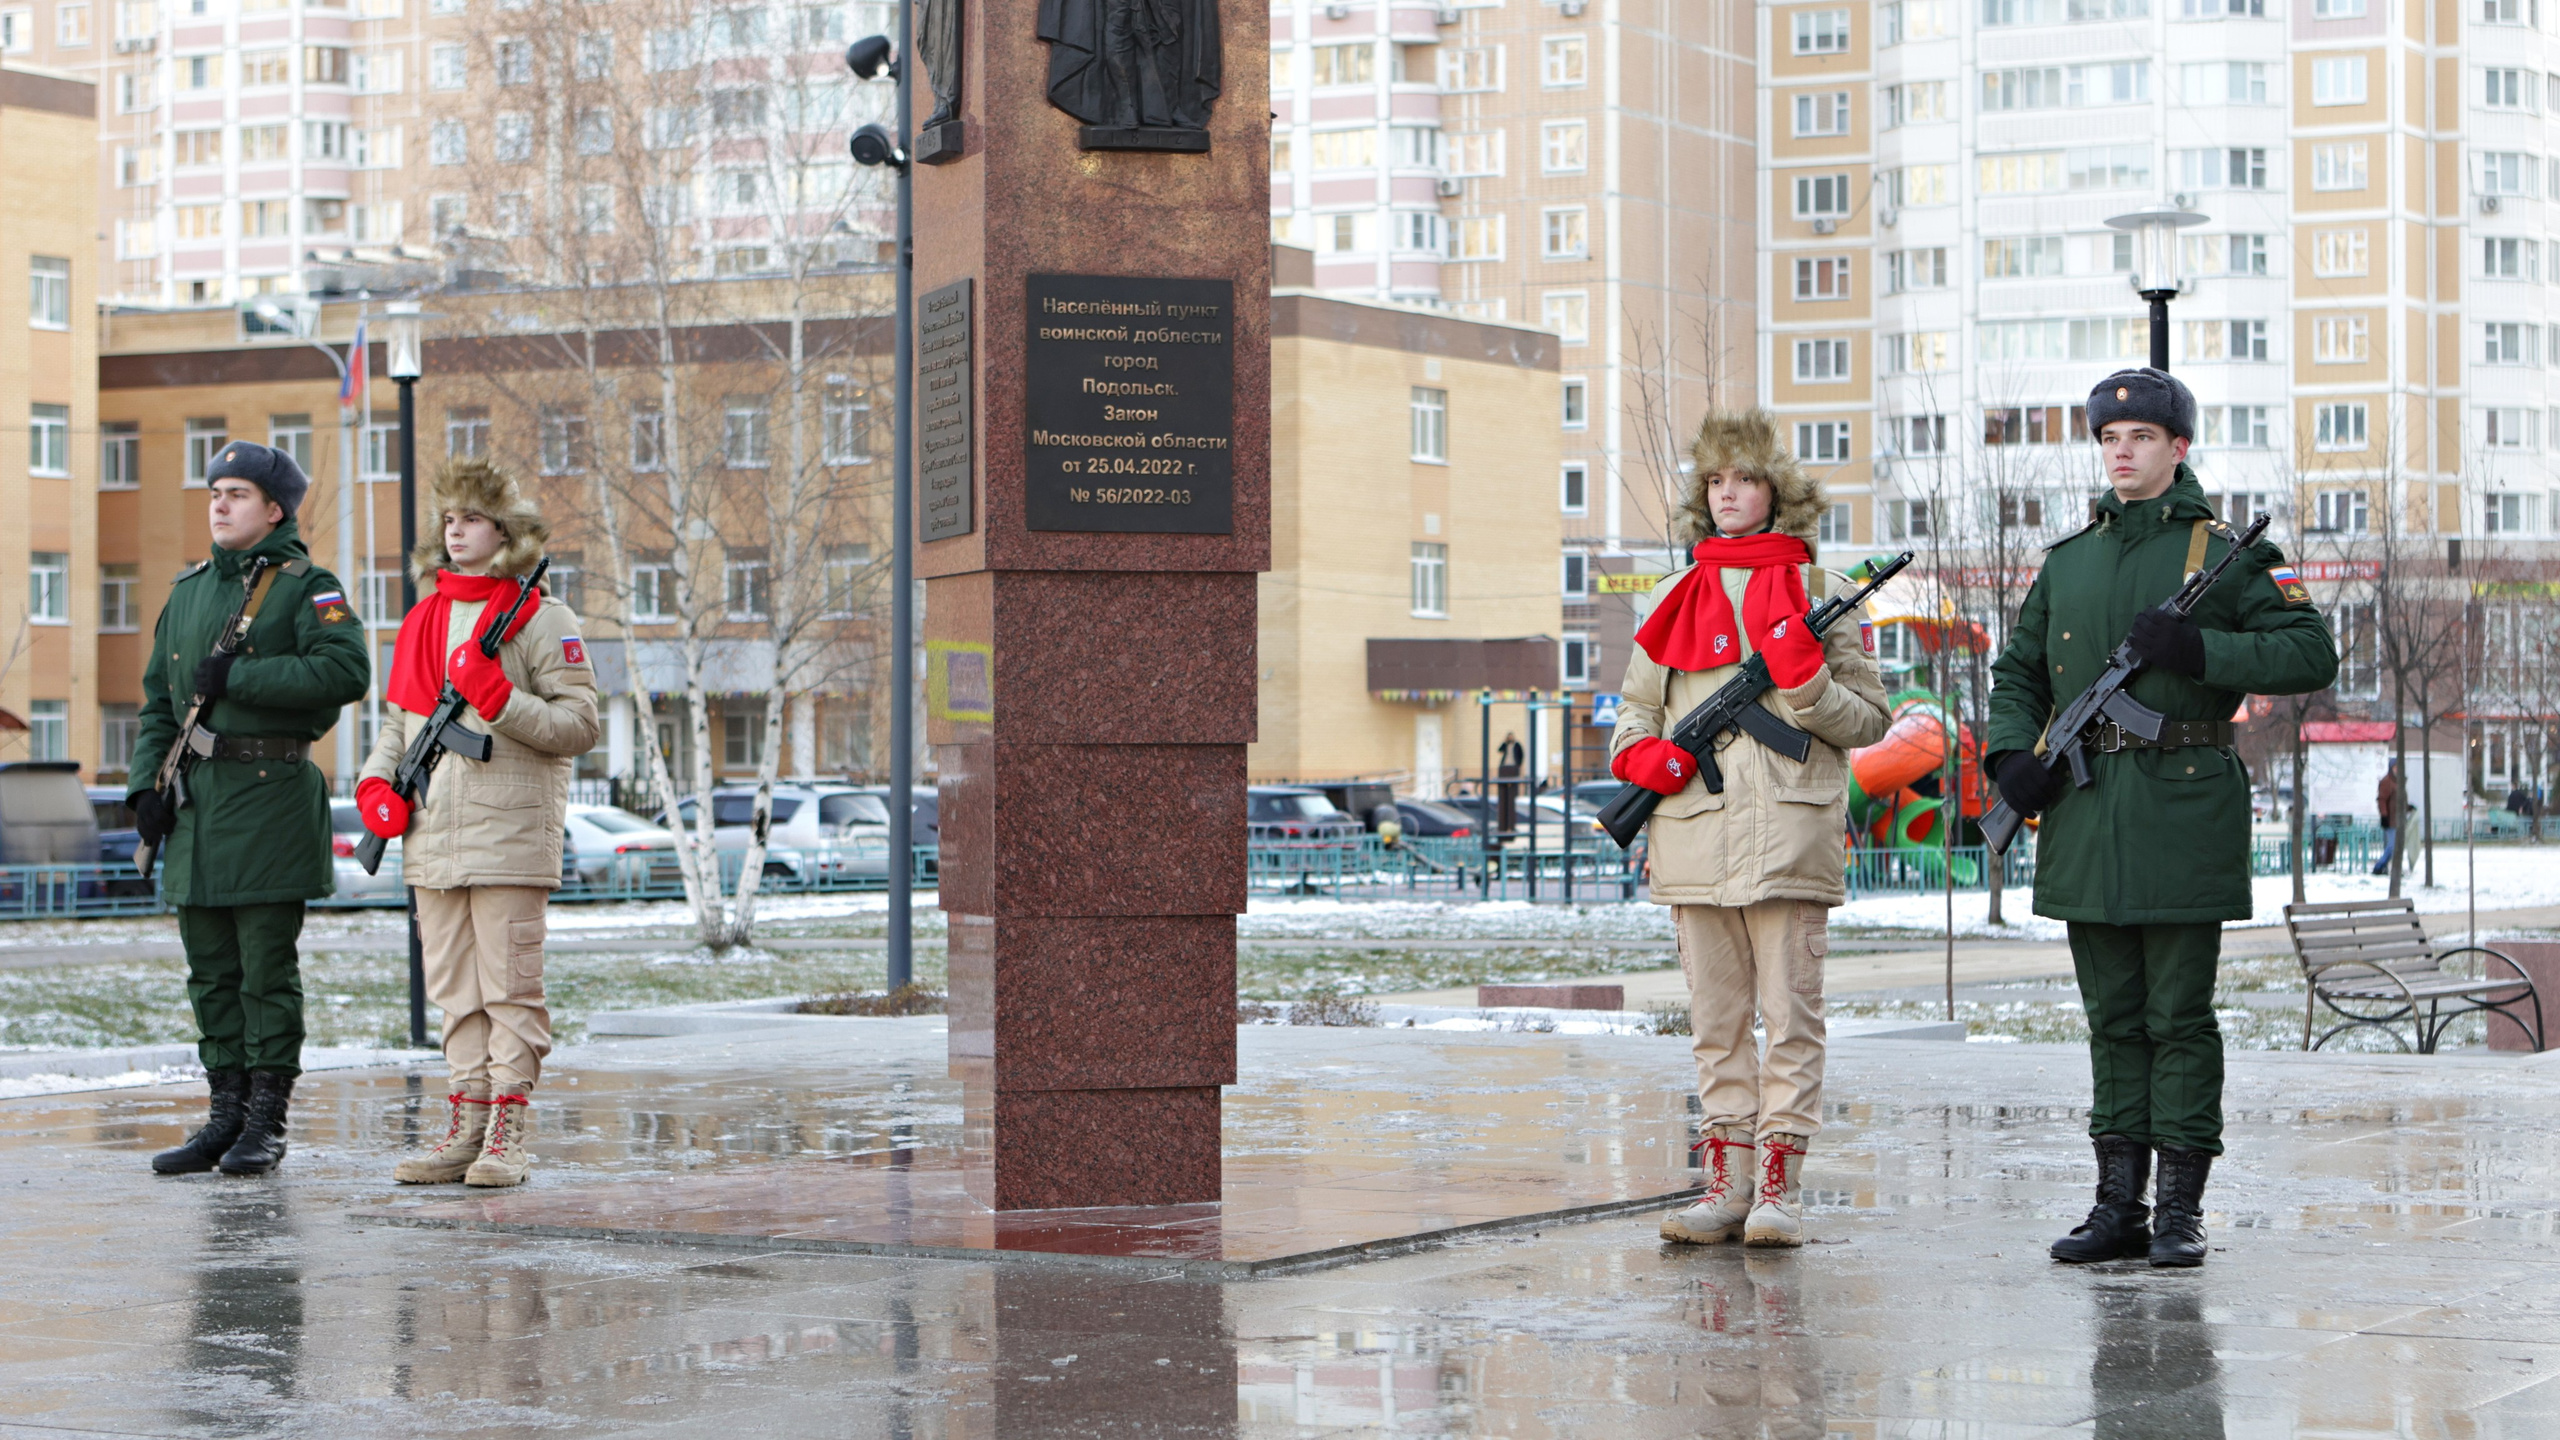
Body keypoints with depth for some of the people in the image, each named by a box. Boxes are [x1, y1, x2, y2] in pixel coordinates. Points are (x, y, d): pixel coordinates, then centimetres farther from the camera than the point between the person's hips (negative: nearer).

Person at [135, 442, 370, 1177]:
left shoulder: (307, 587, -3)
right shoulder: (187, 591, 17)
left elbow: (345, 670, -19)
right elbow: (159, 697, 21)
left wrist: (236, 676, -17)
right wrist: (146, 783, 8)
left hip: (272, 792, -6)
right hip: (196, 796, 7)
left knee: (268, 967, -4)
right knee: (211, 970, 8)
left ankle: (267, 1123, 1)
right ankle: (225, 1114, 14)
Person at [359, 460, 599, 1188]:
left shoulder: (541, 619, -2)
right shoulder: (423, 619, 17)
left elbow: (579, 725, -7)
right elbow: (399, 717, 24)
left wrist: (502, 702, -19)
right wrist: (377, 779, 7)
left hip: (510, 835, -6)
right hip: (434, 840, 6)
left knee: (509, 987, -4)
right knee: (455, 991, 9)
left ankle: (508, 1135, -2)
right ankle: (467, 1126, 14)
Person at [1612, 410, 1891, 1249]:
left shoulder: (1815, 596, 7)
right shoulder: (1677, 603, 16)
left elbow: (1870, 717, 6)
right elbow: (1637, 706, 23)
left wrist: (1807, 683, -12)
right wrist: (1638, 753, 2)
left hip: (1789, 831, -3)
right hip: (1694, 829, 4)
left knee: (1789, 1015, -3)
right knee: (1715, 1019, 7)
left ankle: (1779, 1186, 0)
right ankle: (1726, 1180, 12)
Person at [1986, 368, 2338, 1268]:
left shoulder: (2221, 554, 0)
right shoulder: (2067, 561, 14)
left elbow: (2312, 653, -5)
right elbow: (2018, 674, 20)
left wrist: (2198, 648, -17)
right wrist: (2012, 753, 1)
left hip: (2184, 812, -5)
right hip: (2085, 815, 5)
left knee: (2179, 1017, -2)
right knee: (2113, 1018, 8)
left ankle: (2182, 1211, 3)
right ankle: (2118, 1206, 13)